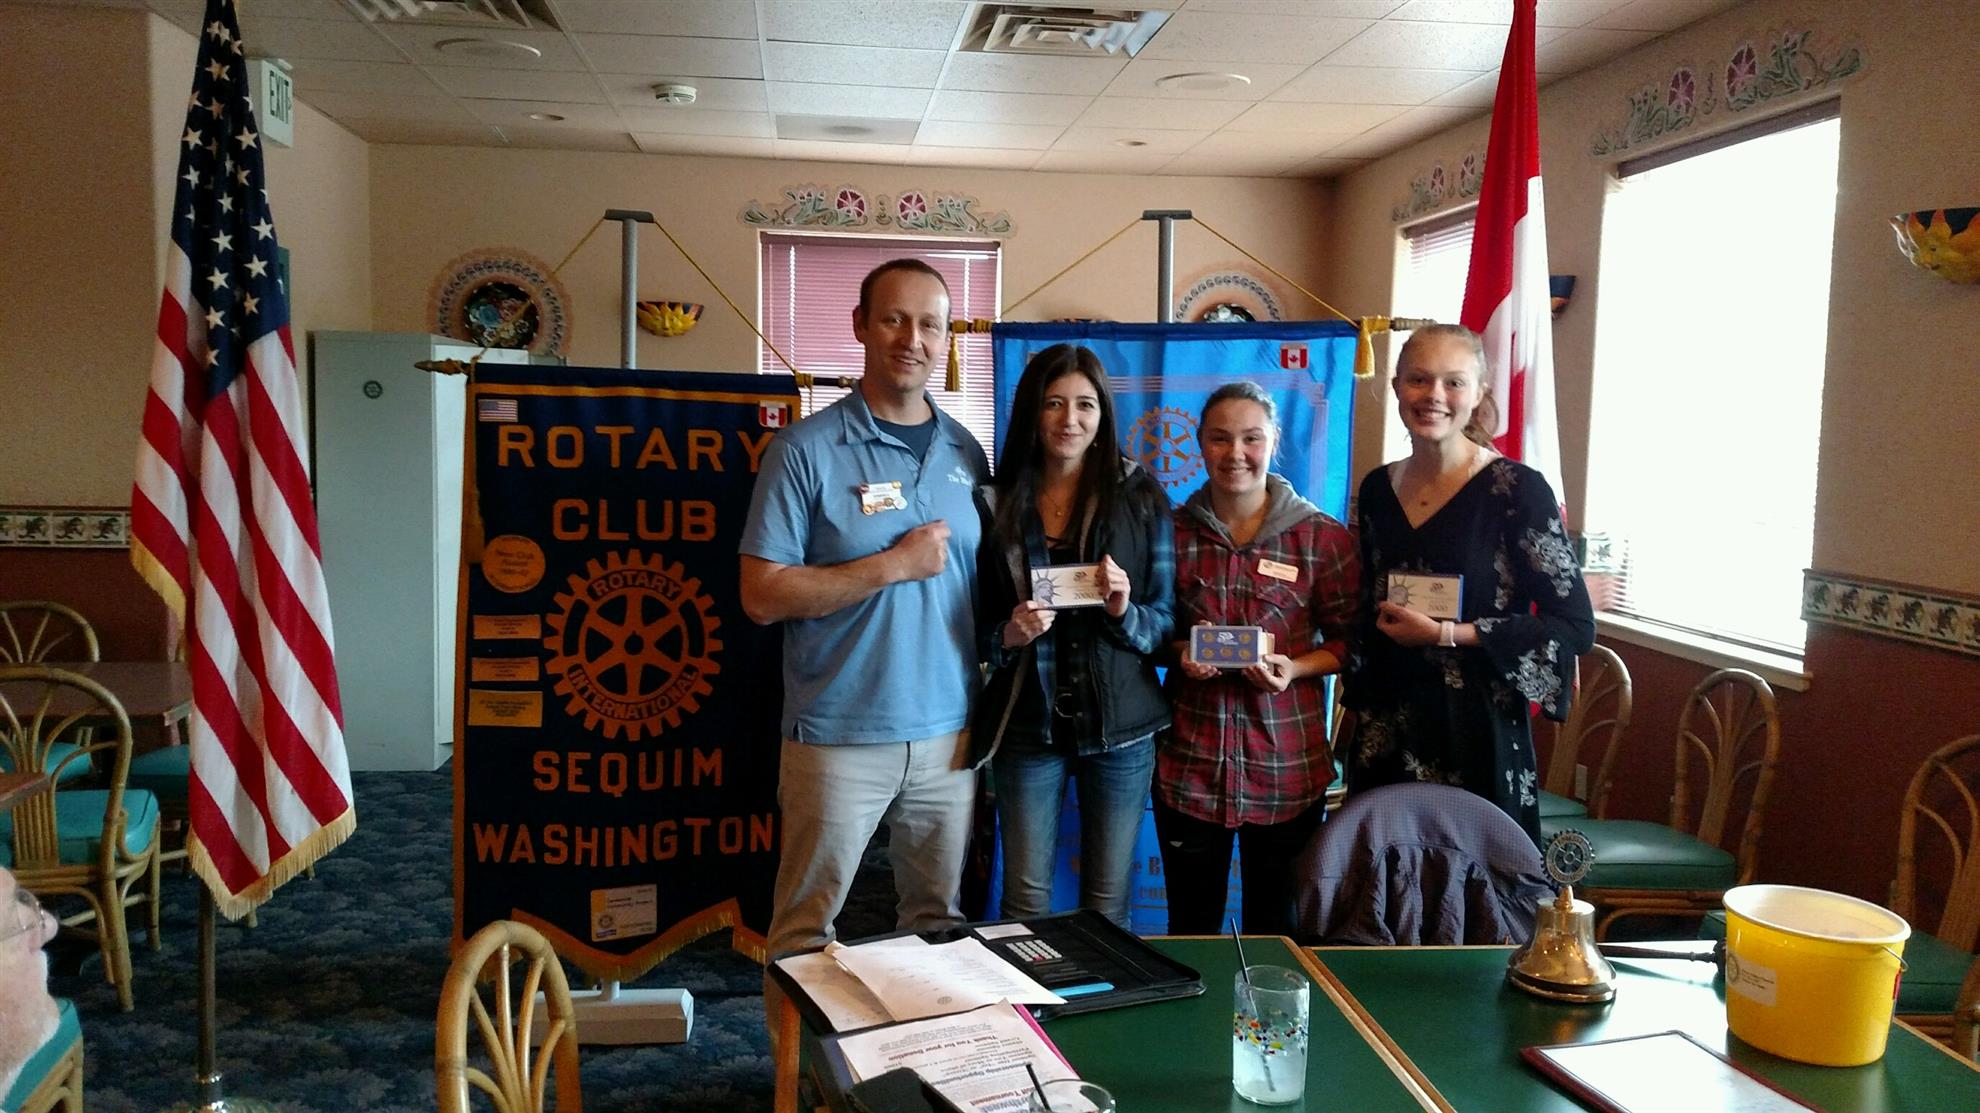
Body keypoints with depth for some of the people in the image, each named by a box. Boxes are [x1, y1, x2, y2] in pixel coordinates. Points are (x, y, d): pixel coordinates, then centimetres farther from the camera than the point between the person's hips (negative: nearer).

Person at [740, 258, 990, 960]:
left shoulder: (967, 454, 8)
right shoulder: (808, 450, -7)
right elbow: (762, 594, -12)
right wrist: (896, 565, -16)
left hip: (948, 731, 5)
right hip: (839, 737, -4)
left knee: (940, 920, 17)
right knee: (807, 931, 7)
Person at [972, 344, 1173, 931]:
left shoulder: (1141, 498, -1)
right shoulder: (998, 504, 1)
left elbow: (1167, 621, 0)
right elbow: (979, 627, 6)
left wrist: (1125, 612, -19)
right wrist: (1010, 635, -15)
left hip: (1119, 729, 0)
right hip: (1027, 728, 1)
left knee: (1108, 905, 9)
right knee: (1025, 902, 7)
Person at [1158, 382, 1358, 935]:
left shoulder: (1323, 537, -2)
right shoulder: (1173, 532, 3)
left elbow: (1346, 640, 2)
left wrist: (1295, 668, -16)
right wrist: (1180, 652, -8)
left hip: (1287, 764, -1)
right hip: (1190, 759, 1)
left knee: (1275, 927, 12)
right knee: (1191, 922, 12)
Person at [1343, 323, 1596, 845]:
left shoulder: (1517, 489, -8)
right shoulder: (1377, 488, 8)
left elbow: (1574, 626, -10)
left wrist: (1446, 634, -16)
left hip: (1476, 740, -4)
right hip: (1384, 737, 5)